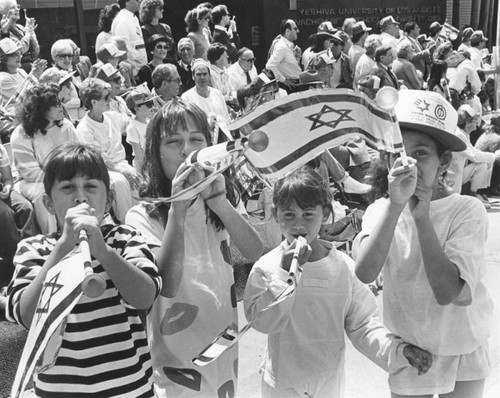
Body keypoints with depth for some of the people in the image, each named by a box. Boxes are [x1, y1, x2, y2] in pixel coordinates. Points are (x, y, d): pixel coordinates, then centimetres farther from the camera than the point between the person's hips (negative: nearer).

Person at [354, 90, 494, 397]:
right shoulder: (380, 211, -12)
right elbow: (365, 273, -30)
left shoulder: (468, 210, -19)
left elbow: (446, 292, -28)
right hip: (407, 350, 2)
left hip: (462, 351, -1)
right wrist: (395, 204, -36)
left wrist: (422, 217, -31)